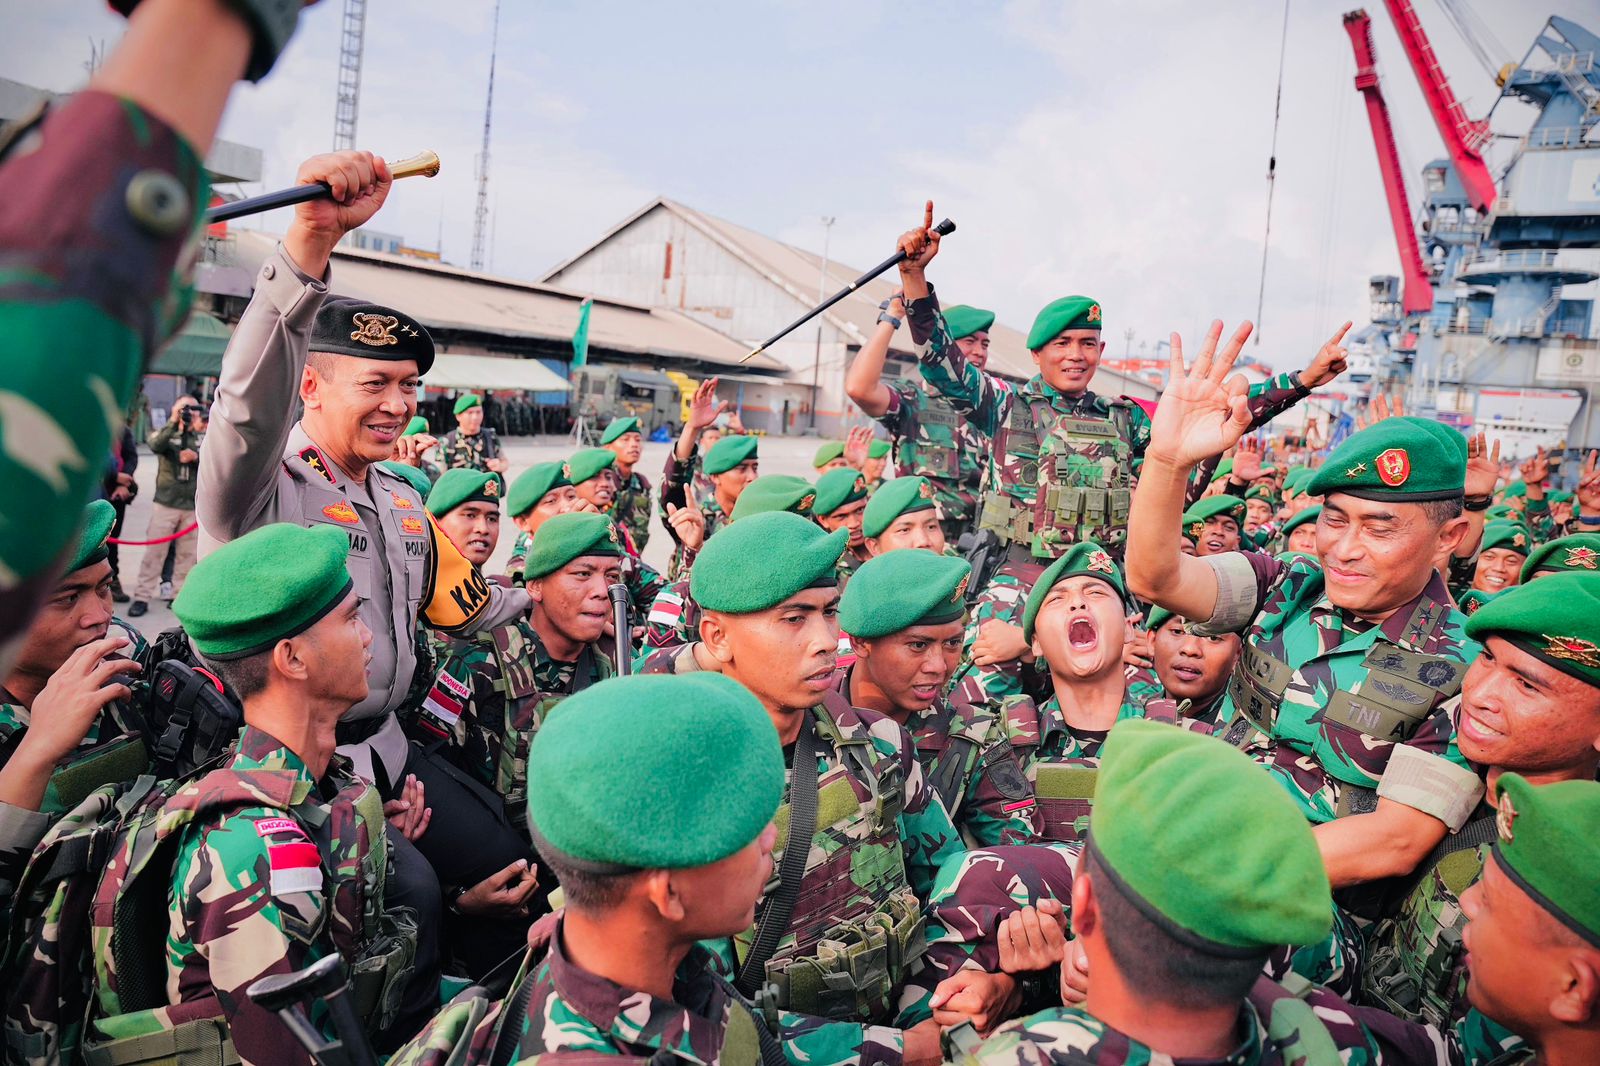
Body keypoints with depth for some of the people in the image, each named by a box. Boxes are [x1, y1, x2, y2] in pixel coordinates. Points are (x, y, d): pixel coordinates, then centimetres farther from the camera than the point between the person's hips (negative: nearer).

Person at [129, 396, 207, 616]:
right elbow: (155, 445, -18)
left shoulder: (204, 439, 11)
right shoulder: (166, 434, 5)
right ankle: (142, 596, 2)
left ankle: (178, 594, 16)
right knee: (155, 550, -2)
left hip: (194, 505, 2)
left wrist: (196, 458, -14)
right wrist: (173, 422, -22)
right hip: (166, 503, -2)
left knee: (187, 553, 6)